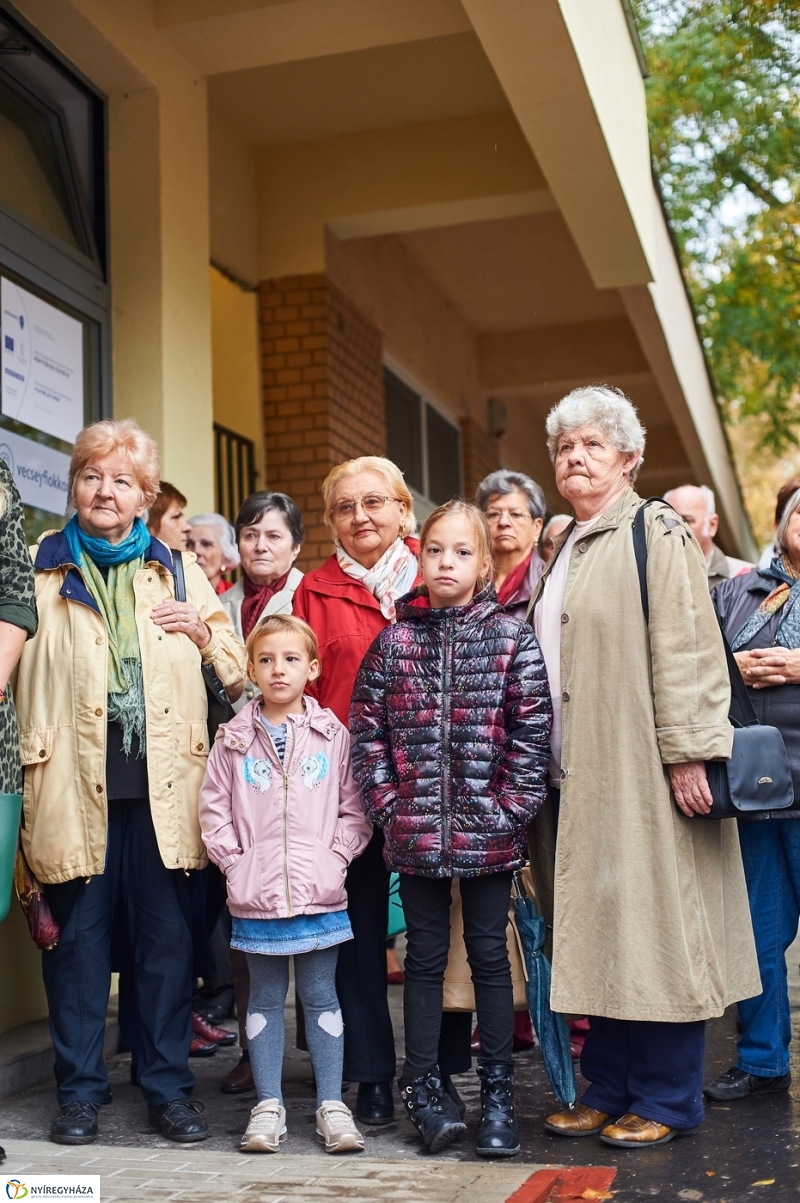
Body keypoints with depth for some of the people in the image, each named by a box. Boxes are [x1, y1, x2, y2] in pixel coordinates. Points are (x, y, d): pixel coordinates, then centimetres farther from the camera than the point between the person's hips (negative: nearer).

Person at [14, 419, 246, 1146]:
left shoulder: (179, 571, 14)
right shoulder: (40, 568, 9)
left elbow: (237, 672, 16)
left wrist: (204, 631, -3)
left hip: (162, 783, 1)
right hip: (75, 780, -1)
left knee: (168, 937, 5)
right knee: (78, 937, 5)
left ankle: (168, 1086, 17)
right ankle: (80, 1089, 18)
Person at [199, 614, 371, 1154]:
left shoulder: (333, 735, 1)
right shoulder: (235, 739, 2)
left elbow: (355, 808, 3)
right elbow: (214, 809, 4)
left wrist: (336, 856, -8)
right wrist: (235, 862, -4)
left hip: (320, 892, -1)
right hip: (256, 895, 1)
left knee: (321, 996, 7)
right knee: (265, 998, 10)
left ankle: (332, 1105, 16)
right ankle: (268, 1106, 19)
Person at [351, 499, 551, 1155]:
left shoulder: (511, 638, -2)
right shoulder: (394, 641, 3)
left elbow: (533, 732, -5)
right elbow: (367, 728, 3)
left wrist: (509, 810, -10)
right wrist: (390, 806, -4)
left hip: (489, 831, -1)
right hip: (416, 832, 1)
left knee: (489, 955, 9)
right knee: (425, 956, 11)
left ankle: (498, 1093, 20)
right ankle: (423, 1087, 22)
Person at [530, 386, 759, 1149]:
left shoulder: (655, 532, -4)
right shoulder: (563, 552, 18)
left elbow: (685, 647, -12)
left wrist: (686, 751, -19)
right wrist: (545, 769, 14)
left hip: (642, 770, -7)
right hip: (575, 775, 7)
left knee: (653, 927, -1)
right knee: (595, 934, 10)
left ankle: (668, 1100, 10)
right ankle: (609, 1089, 20)